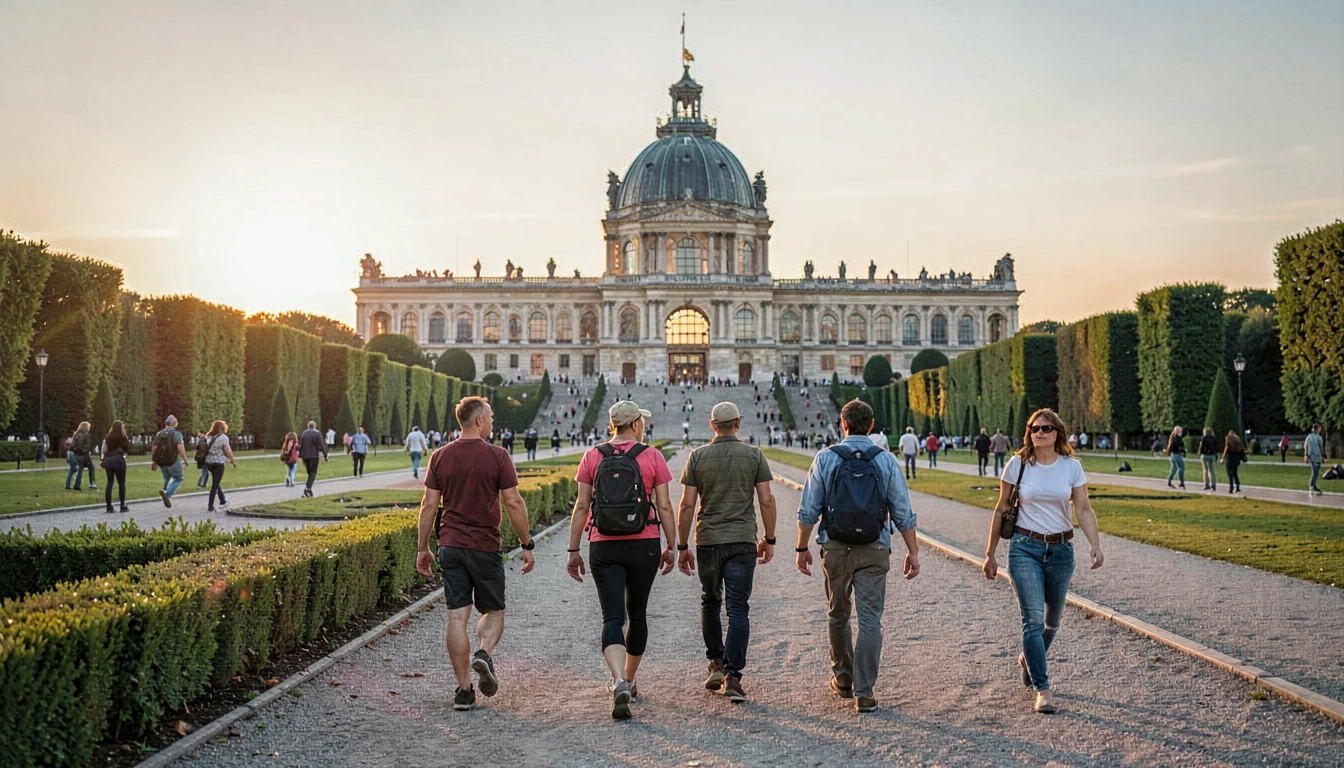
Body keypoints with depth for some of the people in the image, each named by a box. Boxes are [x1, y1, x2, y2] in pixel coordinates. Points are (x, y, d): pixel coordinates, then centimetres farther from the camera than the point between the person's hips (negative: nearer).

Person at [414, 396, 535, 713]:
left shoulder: (440, 457, 4)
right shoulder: (497, 456, -7)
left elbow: (429, 505, 3)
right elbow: (514, 503, -9)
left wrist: (422, 548, 10)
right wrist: (527, 545, -1)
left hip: (450, 545, 3)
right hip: (485, 546, -3)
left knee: (457, 617, 4)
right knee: (493, 611, 14)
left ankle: (464, 690, 4)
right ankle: (484, 654, -15)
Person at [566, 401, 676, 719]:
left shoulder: (592, 457, 1)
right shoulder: (652, 456, -2)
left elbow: (581, 506, 0)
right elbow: (664, 506, -2)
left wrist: (574, 551, 5)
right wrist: (671, 547, 7)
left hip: (603, 547, 0)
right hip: (644, 544, 0)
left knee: (613, 617, -1)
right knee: (637, 613, 17)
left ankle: (619, 682, -22)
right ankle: (629, 680, 30)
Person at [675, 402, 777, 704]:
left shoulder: (698, 456, 1)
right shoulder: (754, 455, 1)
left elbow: (686, 505, -2)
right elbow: (767, 501, -2)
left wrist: (682, 547, 5)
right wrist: (769, 539, 10)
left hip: (707, 542, 1)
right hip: (742, 542, -1)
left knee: (710, 603, 20)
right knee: (738, 609, 0)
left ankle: (716, 665, 21)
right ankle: (732, 676, -7)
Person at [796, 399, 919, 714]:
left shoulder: (825, 459, -3)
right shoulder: (886, 461, -1)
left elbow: (808, 511, -3)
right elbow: (903, 513, 0)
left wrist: (802, 548, 7)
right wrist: (913, 551, 8)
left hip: (835, 550, 1)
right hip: (874, 551, 0)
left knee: (838, 616, 18)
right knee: (870, 620, 1)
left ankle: (843, 679, 31)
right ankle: (863, 694, -1)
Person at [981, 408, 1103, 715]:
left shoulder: (1072, 466, -1)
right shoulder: (1017, 464, -4)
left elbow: (1084, 509, -3)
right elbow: (1001, 509, 2)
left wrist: (1096, 545, -19)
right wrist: (990, 554, 3)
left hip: (1061, 549, 3)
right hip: (1025, 548, -2)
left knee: (1052, 619, 15)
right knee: (1033, 618, -11)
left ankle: (1029, 659, 43)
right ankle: (1042, 688, -5)